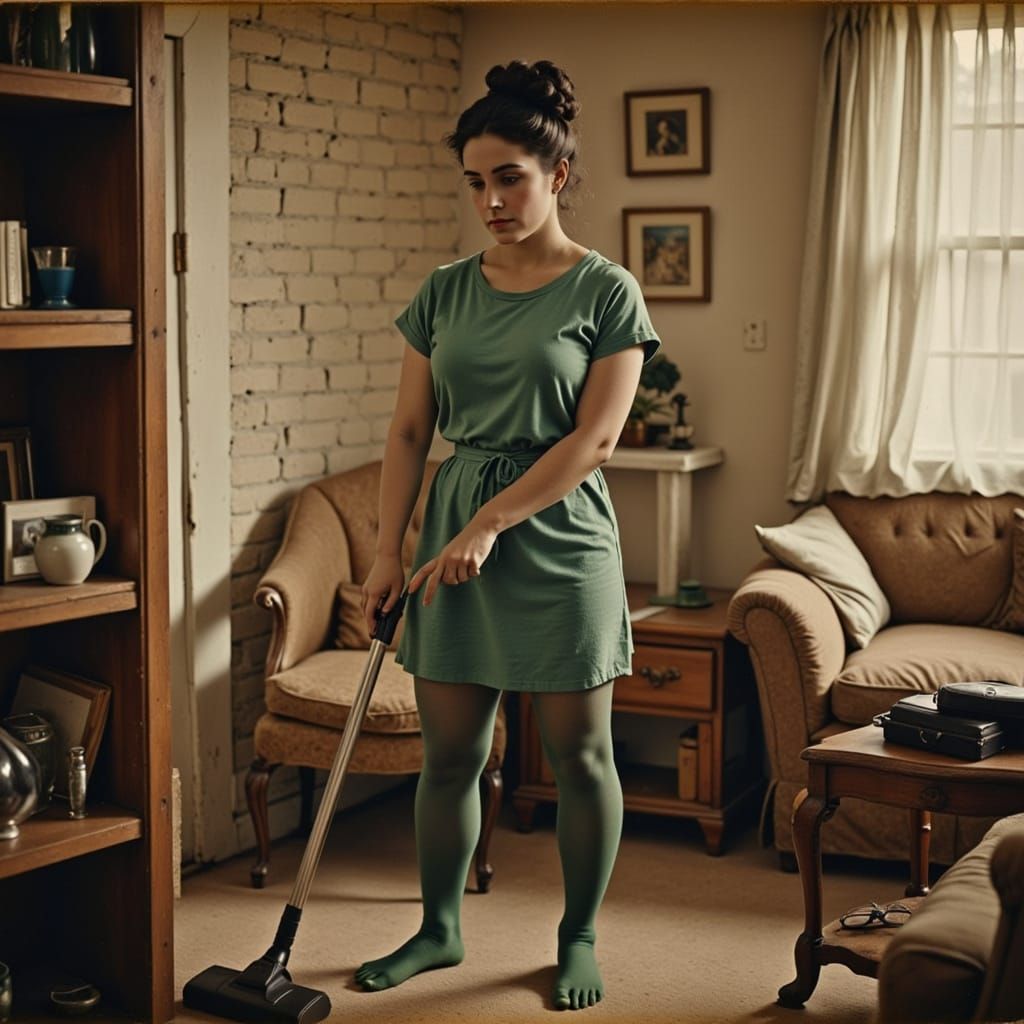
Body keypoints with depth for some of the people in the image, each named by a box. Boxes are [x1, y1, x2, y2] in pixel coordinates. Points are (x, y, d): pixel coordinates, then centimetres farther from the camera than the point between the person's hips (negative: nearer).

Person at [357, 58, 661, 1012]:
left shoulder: (605, 291, -6)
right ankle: (439, 929, 25)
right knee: (449, 750, 9)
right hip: (454, 531, 4)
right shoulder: (446, 291, 7)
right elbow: (409, 431, 7)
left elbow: (594, 440, -13)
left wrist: (489, 525, -18)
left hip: (558, 538, -4)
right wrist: (388, 550, -1)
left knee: (578, 753, 6)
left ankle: (579, 938, 22)